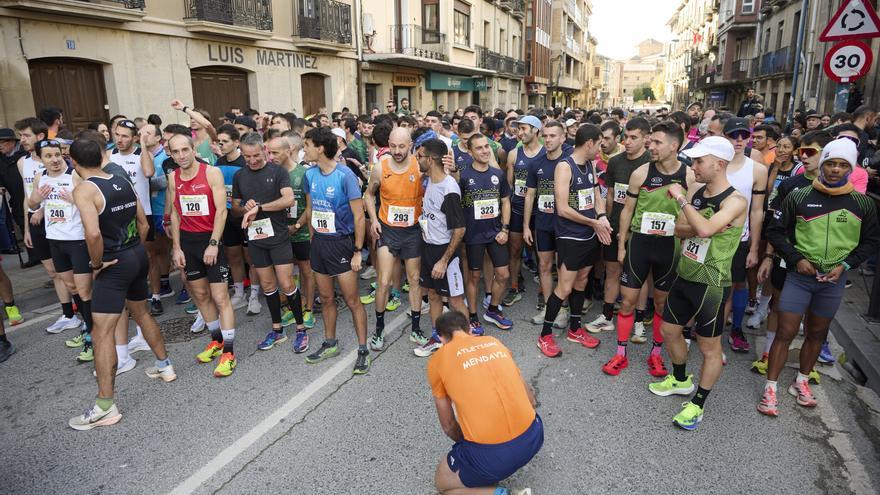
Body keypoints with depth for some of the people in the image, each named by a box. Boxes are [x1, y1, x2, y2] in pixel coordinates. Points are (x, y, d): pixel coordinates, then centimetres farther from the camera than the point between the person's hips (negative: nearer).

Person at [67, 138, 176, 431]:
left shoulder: (84, 189, -15)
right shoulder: (123, 183, 8)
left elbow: (93, 233, -28)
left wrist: (97, 262, -13)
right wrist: (134, 250, 16)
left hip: (114, 264, -8)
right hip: (138, 255, 8)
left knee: (101, 333, -3)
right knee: (141, 313, 26)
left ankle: (105, 407, 1)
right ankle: (165, 367, 40)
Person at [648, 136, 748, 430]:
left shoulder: (735, 201, -18)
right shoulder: (695, 193, 4)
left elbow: (705, 229, -34)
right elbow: (679, 230, 1)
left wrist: (680, 198, -23)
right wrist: (702, 227, -19)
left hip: (711, 284, -8)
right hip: (685, 276, 8)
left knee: (709, 347, 6)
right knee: (669, 331, 19)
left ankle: (698, 404, 23)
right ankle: (681, 380, 43)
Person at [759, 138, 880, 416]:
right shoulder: (799, 197, -5)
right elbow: (775, 231, 0)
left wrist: (845, 264, -5)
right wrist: (796, 259, -10)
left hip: (833, 280, 3)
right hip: (799, 275, -2)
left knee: (816, 333, 15)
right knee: (785, 333, -3)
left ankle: (801, 382, 33)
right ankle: (770, 388, 7)